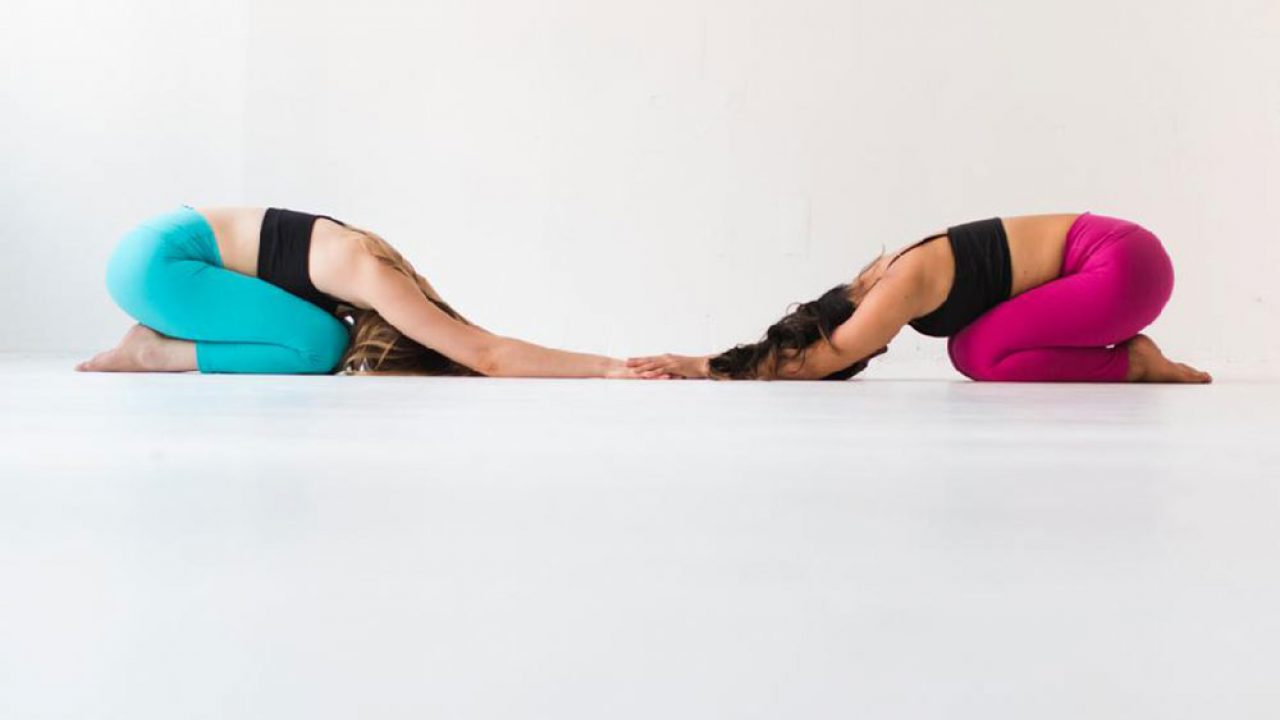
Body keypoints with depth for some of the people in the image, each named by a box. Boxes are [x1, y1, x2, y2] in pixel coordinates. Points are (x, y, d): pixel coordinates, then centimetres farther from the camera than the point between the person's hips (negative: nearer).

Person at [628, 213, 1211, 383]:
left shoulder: (899, 292, -23)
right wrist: (696, 362, 10)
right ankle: (1128, 358, 8)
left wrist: (704, 366, -7)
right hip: (1101, 254, 9)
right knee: (968, 351, 3)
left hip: (1123, 261, -9)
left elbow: (813, 362, -15)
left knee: (983, 356, -17)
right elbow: (794, 340, 14)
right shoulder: (882, 278, 5)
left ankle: (1138, 365, -5)